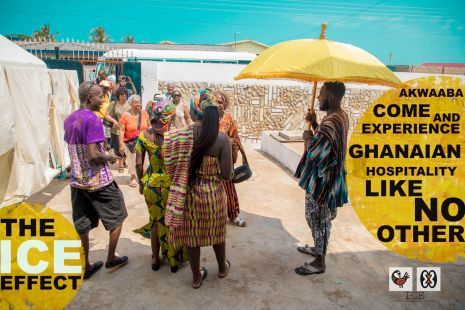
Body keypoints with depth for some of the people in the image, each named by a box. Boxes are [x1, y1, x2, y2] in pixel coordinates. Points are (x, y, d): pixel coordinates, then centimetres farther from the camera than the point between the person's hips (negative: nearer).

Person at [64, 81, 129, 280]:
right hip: (98, 181, -7)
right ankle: (111, 259, 24)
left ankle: (86, 267, 24)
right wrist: (109, 157, -6)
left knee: (82, 226, 13)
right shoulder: (93, 119, -18)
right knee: (116, 218, 13)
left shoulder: (69, 119, 8)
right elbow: (93, 154, -24)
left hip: (77, 180, 8)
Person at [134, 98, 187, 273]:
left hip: (151, 184, 3)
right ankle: (174, 260, 31)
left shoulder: (144, 135, -7)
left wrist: (141, 182, 11)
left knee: (156, 220, 22)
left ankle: (155, 259, 35)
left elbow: (138, 164, -3)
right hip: (171, 184, -2)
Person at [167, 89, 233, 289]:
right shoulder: (222, 138, -18)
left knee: (193, 235, 19)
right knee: (216, 232, 24)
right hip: (213, 193, -1)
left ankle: (197, 277, 38)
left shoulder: (181, 135, -13)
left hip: (189, 192, 1)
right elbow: (227, 175, -15)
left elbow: (171, 166, -7)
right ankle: (222, 268, 48)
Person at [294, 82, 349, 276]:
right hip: (328, 177, 10)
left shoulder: (330, 123, -28)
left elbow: (313, 153, -28)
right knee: (318, 218, 24)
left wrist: (307, 137, -10)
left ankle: (319, 262, 20)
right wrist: (315, 124, 4)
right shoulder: (341, 116, 5)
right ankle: (318, 249, 42)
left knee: (319, 220, 4)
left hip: (321, 180, -10)